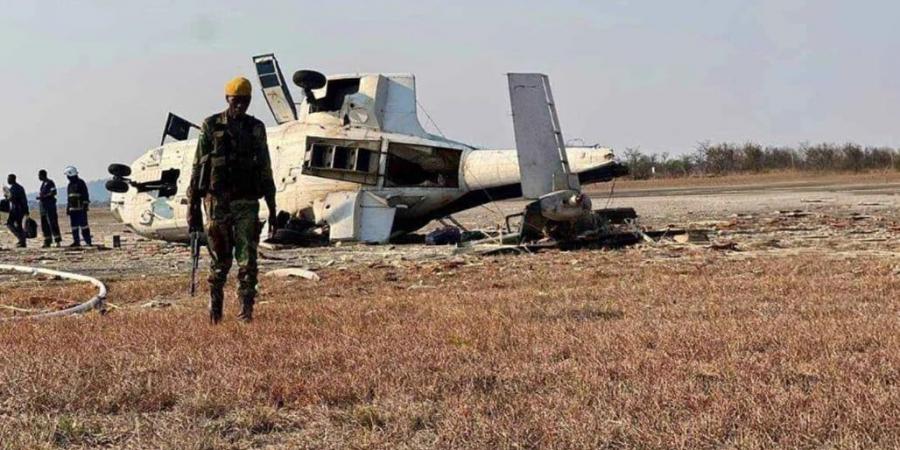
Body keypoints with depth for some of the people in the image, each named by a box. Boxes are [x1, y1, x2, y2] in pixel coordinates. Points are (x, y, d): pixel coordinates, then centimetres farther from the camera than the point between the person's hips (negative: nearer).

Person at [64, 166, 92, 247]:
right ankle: (76, 241, 10)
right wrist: (67, 208, 19)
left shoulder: (80, 183, -7)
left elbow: (85, 195, -10)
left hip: (81, 209, -8)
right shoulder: (70, 185, 17)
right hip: (72, 209, 8)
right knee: (74, 226, 6)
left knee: (83, 225, -8)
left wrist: (85, 206, -16)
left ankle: (88, 241, -6)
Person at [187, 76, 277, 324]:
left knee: (247, 257, -3)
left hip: (247, 203, 2)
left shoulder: (256, 129, 7)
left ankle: (247, 308, 2)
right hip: (218, 202, -2)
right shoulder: (211, 127, 0)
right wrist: (193, 206, -4)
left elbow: (265, 171, 10)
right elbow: (198, 168, 1)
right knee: (220, 260, 4)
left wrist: (272, 208, 6)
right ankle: (215, 306, 20)